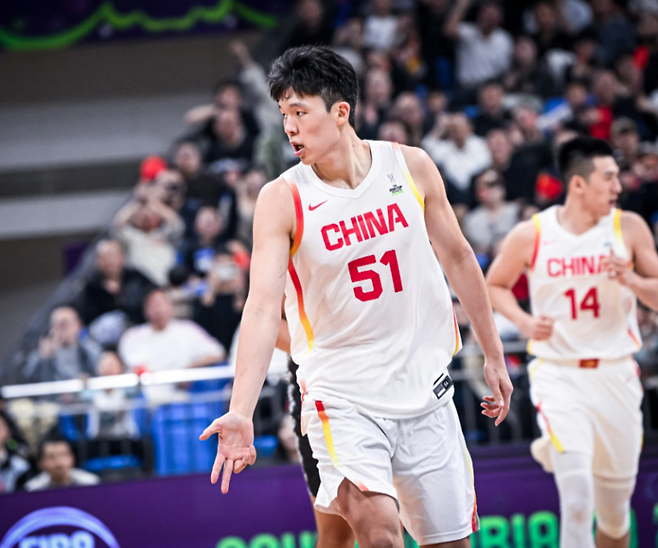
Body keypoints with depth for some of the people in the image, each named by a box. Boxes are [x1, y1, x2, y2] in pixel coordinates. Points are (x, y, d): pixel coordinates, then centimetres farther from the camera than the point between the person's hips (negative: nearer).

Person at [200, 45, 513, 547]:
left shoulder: (411, 167, -2)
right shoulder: (281, 199, -10)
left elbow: (458, 259, 11)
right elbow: (263, 307, -17)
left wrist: (493, 355, 14)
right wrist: (241, 412, -28)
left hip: (424, 387, 3)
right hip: (340, 390, -3)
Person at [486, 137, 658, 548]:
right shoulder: (531, 235, -5)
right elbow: (495, 285, 11)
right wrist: (525, 321, -7)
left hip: (616, 372, 3)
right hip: (558, 372, -3)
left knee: (615, 509, 10)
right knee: (578, 499, -19)